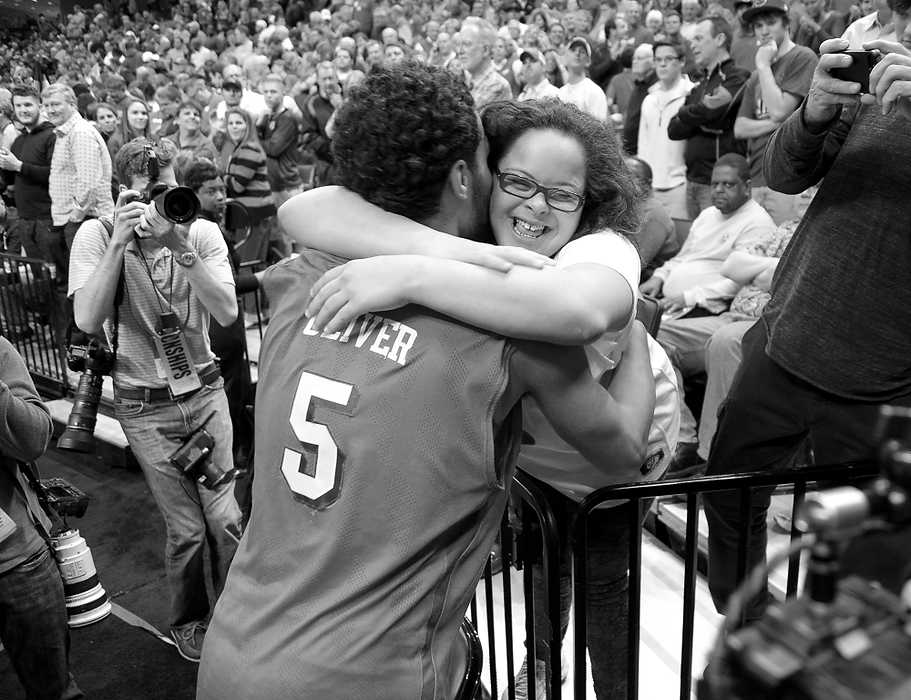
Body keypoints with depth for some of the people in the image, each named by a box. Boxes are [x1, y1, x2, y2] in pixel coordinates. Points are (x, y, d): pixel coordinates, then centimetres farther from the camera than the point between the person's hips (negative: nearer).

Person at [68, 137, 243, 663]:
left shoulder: (203, 233, -6)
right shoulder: (96, 235, -9)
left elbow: (227, 313, -18)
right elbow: (88, 321, -21)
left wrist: (179, 245, -26)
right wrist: (120, 242, -28)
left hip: (205, 389, 2)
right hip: (145, 405, -1)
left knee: (224, 517, 3)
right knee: (186, 528, 3)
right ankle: (189, 619, 31)